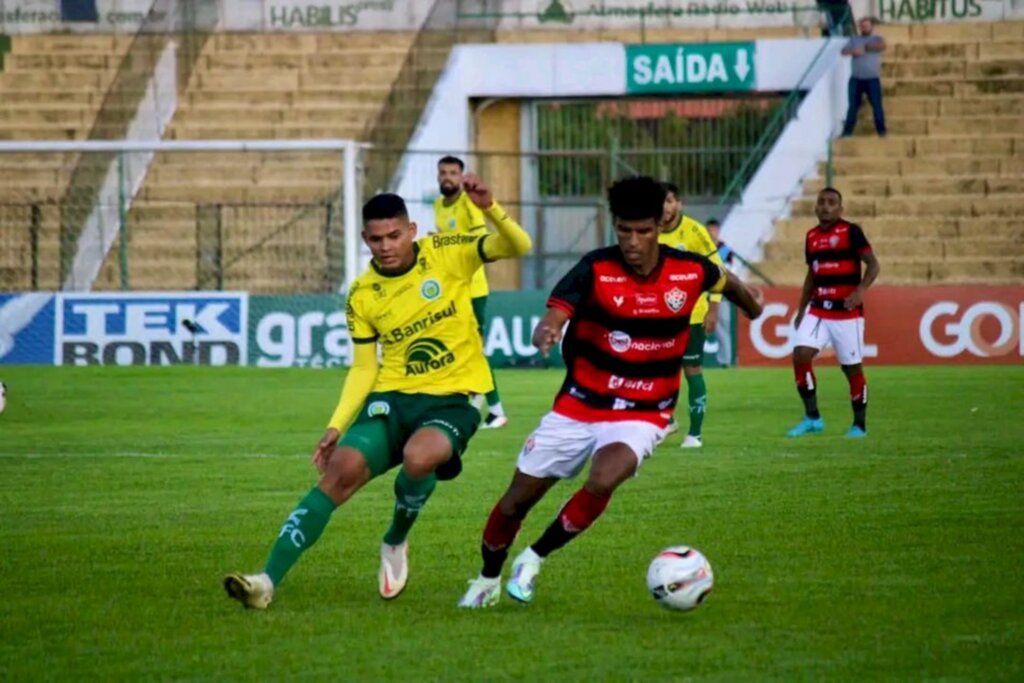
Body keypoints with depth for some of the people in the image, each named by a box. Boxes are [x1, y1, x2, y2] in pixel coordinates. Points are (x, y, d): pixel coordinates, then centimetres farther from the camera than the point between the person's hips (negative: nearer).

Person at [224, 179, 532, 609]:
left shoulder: (446, 254, -4)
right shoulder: (362, 295, 4)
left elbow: (518, 247, -11)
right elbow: (364, 369, 9)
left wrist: (490, 209, -30)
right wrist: (336, 427, -2)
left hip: (453, 399, -3)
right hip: (393, 397, 3)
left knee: (418, 457, -35)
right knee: (340, 471, -20)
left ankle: (396, 543, -1)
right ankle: (267, 581, -22)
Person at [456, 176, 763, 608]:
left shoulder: (689, 271, -9)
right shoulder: (596, 269, -17)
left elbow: (728, 283, 15)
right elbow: (554, 315, -32)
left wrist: (754, 310, 35)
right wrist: (546, 332, -56)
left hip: (641, 415, 0)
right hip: (578, 406, 0)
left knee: (602, 481, -31)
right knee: (516, 500, 7)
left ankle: (533, 561, -8)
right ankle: (488, 580, 37)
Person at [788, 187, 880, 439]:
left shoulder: (851, 232, -6)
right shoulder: (812, 236, 11)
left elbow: (873, 264, -10)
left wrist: (860, 290, -26)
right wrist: (801, 310, 19)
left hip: (846, 312, -5)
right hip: (818, 311, 5)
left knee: (852, 367, 2)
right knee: (800, 355, -12)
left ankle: (860, 425, 16)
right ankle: (812, 417, -2)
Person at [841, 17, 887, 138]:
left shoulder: (877, 39, 7)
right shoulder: (854, 40, 15)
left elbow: (882, 45, -16)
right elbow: (844, 51, 2)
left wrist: (865, 47, -14)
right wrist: (854, 51, -18)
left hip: (872, 79, -2)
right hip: (856, 78, 2)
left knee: (877, 106, -4)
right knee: (853, 106, 3)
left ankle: (881, 130, 3)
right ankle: (848, 131, 8)